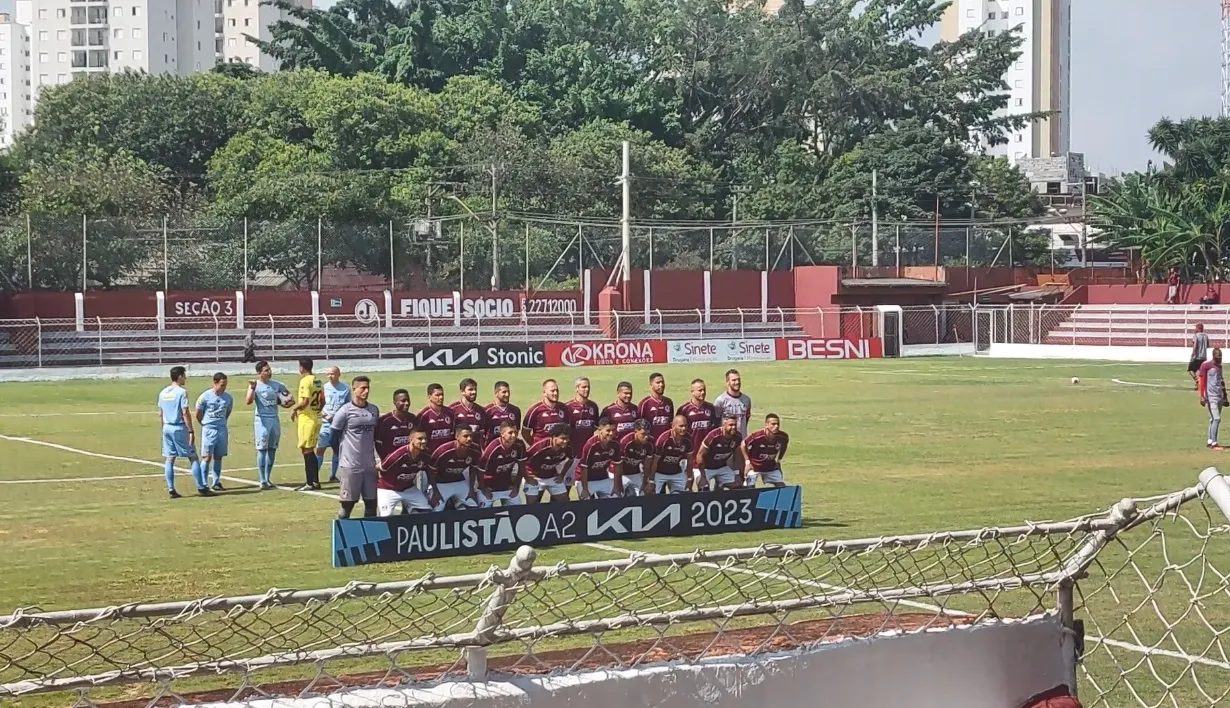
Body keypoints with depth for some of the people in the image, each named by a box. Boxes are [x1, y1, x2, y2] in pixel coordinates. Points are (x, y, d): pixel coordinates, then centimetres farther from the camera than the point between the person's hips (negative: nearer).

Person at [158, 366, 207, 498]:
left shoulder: (163, 393, 9)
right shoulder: (181, 391, -11)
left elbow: (160, 414, 12)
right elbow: (185, 413, -15)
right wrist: (191, 431, -13)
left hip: (167, 428, 6)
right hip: (180, 428, -6)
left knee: (169, 459, 7)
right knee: (193, 457, 1)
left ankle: (171, 490, 4)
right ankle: (201, 488, 1)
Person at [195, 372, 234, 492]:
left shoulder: (228, 398, 2)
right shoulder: (205, 397, -10)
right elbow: (198, 415, 1)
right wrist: (206, 425, 9)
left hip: (222, 430, 4)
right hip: (209, 430, -4)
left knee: (218, 457, 8)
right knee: (207, 457, -6)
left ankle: (216, 482, 15)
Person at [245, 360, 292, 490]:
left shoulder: (276, 384, 6)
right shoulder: (255, 385, -9)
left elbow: (288, 395, 20)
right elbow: (248, 402, -23)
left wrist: (288, 400, -2)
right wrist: (252, 388, -36)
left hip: (275, 419, 5)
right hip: (262, 420, -5)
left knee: (272, 449, 8)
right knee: (262, 450, -5)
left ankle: (268, 478, 16)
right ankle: (262, 481, -3)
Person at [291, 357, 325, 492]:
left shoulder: (305, 381, -15)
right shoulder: (318, 381, 11)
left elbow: (305, 401, -22)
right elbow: (322, 401, 16)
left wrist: (294, 409, -8)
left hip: (306, 419, -9)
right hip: (316, 419, 9)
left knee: (307, 451, -4)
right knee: (311, 451, 15)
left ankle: (310, 483, -4)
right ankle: (315, 481, 17)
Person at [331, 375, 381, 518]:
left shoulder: (374, 410, 8)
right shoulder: (345, 411, -9)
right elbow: (334, 435, -3)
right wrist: (342, 456, 1)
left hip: (370, 465, 5)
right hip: (350, 466, -5)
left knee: (372, 503, 7)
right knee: (347, 504, 0)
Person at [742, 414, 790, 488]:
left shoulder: (783, 437, -18)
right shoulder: (757, 436, -31)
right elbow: (744, 444, -14)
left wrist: (778, 460, 8)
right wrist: (747, 462, -12)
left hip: (771, 467, 4)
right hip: (754, 466, -4)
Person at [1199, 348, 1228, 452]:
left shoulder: (1219, 366, 14)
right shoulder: (1206, 365, -9)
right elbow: (1202, 381, -12)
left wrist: (1224, 396, 20)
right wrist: (1202, 396, -17)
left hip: (1220, 397, 8)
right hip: (1211, 397, -8)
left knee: (1214, 419, 12)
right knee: (1216, 419, -14)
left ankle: (1210, 442, 19)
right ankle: (1213, 443, -14)